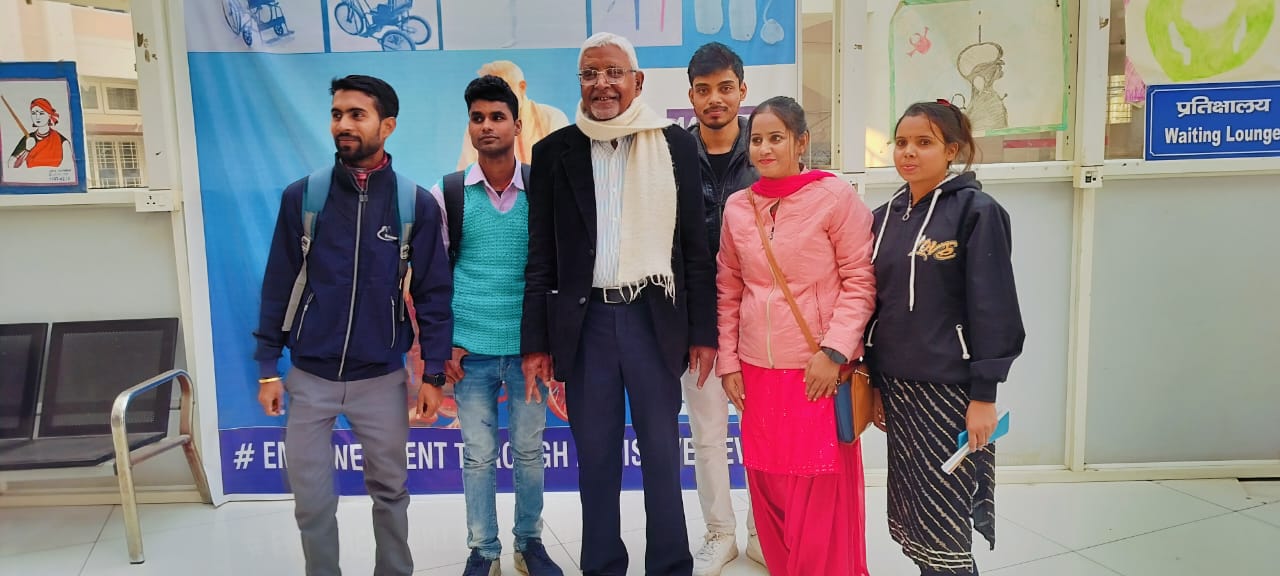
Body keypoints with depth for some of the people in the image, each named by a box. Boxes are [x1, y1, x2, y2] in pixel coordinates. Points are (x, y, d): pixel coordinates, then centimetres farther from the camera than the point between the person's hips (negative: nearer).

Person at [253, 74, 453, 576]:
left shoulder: (416, 204, -5)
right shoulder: (301, 196, -3)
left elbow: (433, 294, -1)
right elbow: (278, 286, 2)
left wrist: (434, 374, -3)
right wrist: (268, 368, 1)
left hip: (383, 378, 0)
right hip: (309, 377, 1)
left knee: (390, 492, 14)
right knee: (311, 501, 8)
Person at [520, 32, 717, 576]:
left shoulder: (675, 144, 2)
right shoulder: (554, 150, 5)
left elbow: (695, 244, 3)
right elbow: (541, 255, 5)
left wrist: (703, 330, 1)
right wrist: (535, 341, 2)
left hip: (655, 317, -1)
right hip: (584, 320, 1)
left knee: (661, 455, 7)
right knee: (595, 457, 10)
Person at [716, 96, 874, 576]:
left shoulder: (835, 196, -7)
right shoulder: (737, 206, 6)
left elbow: (860, 280, -7)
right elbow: (729, 290, 11)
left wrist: (833, 350, -15)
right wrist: (728, 361, 7)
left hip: (818, 371, -4)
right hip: (757, 372, 4)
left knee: (820, 498, 1)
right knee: (768, 490, 12)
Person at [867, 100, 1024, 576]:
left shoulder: (977, 211, -8)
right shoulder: (884, 218, 9)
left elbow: (993, 307, -11)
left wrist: (984, 395, -14)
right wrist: (874, 382, 11)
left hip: (952, 386, -5)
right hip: (898, 385, 6)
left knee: (944, 520, -1)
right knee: (909, 518, 11)